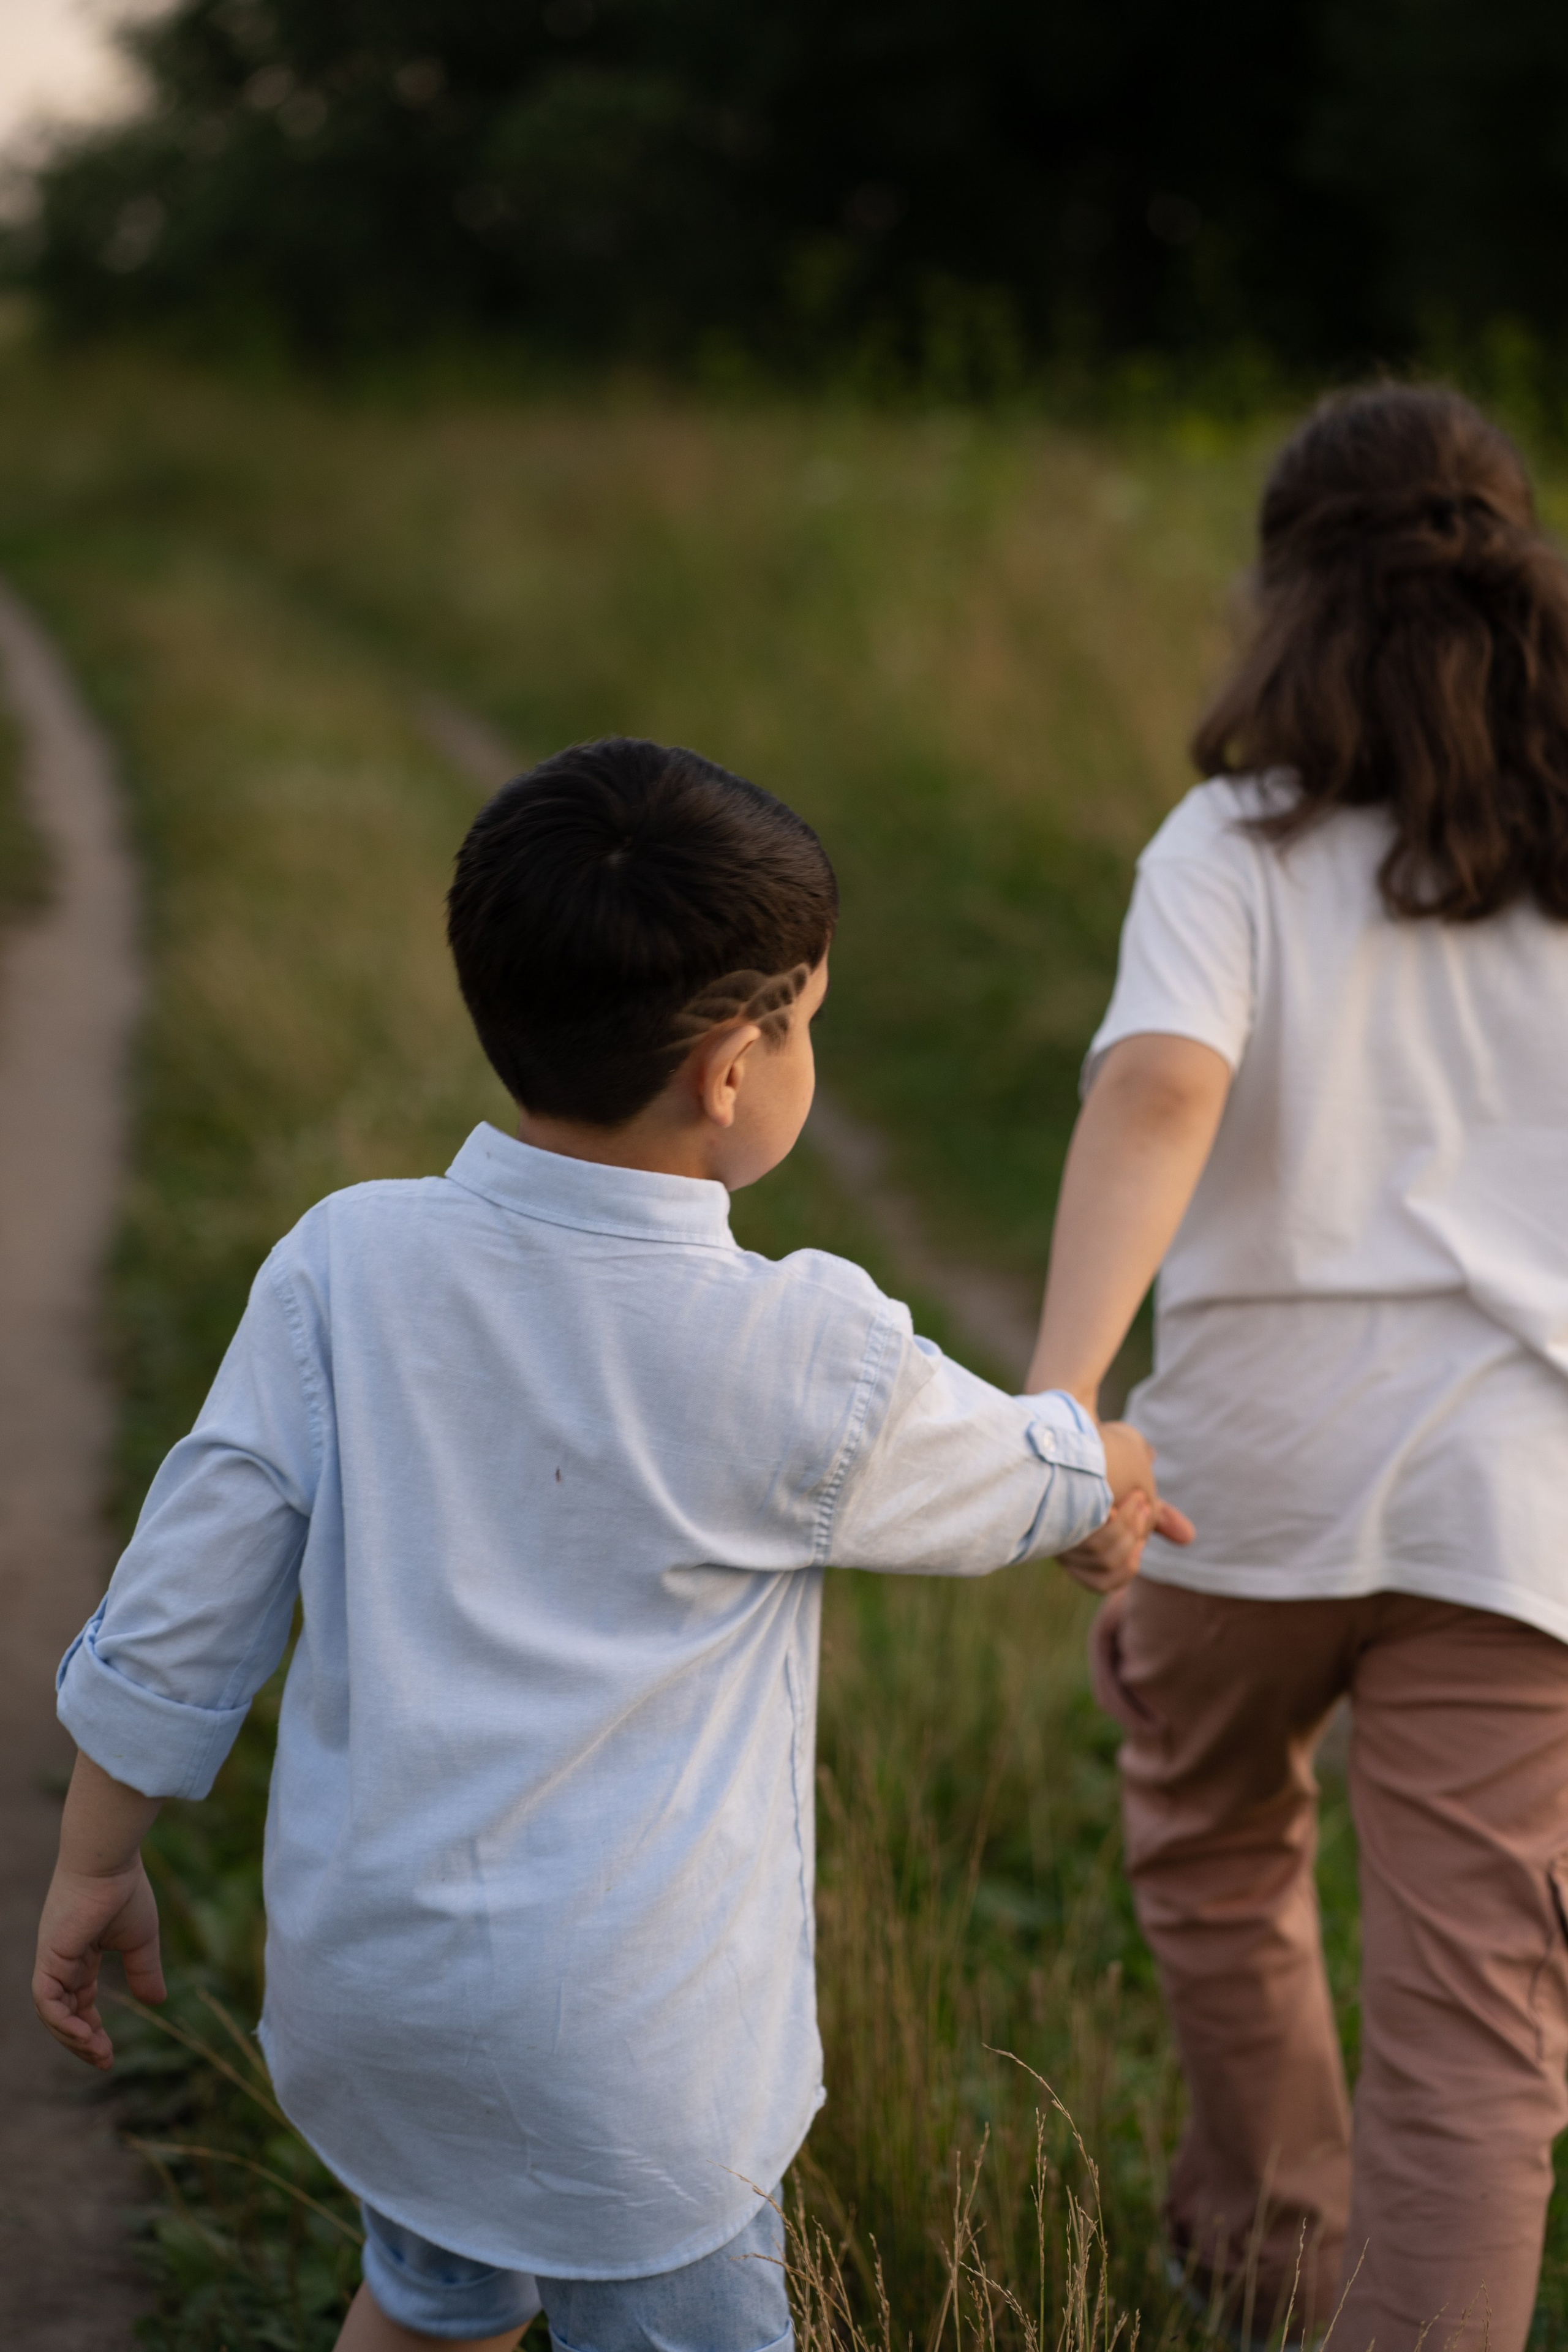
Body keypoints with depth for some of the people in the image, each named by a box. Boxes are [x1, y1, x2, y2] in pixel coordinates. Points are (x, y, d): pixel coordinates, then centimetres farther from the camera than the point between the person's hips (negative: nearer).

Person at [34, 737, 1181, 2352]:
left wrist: (95, 1866, 10)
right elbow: (1028, 1480, 4)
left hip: (358, 1970, 5)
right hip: (615, 2050, -5)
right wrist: (1110, 1490, 27)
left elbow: (180, 1612, -5)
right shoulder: (810, 1362, -18)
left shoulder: (345, 1264, -10)